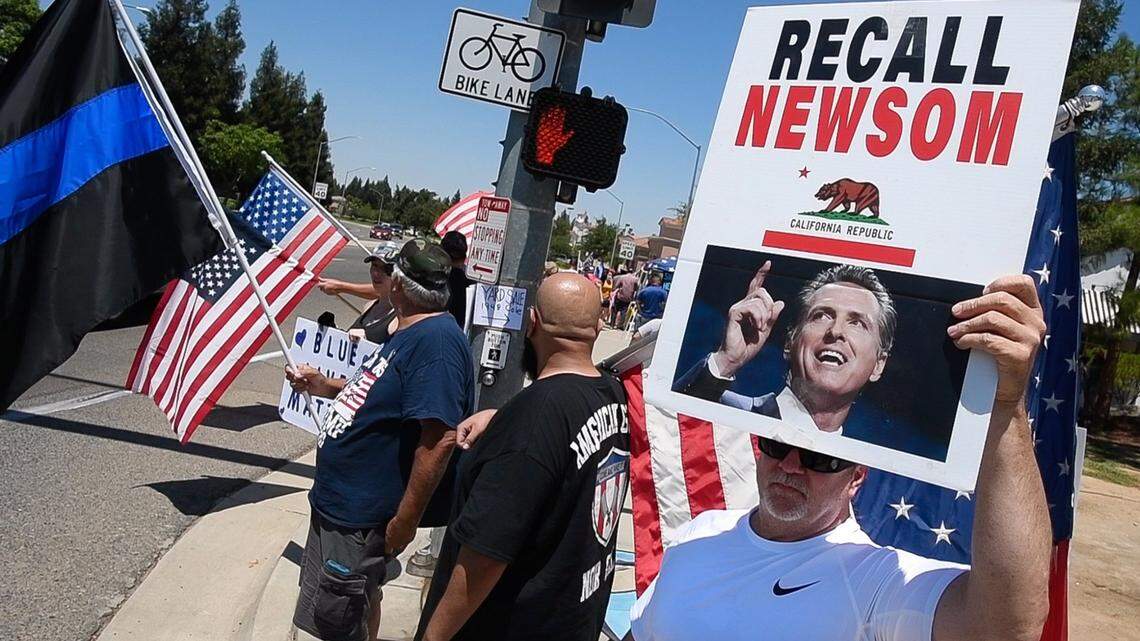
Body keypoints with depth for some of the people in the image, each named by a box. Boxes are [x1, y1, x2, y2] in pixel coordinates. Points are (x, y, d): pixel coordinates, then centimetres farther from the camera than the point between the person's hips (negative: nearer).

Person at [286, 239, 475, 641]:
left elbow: (439, 439, -32)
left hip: (360, 517, -10)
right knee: (362, 600, 27)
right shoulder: (411, 333, 7)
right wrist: (325, 387, 16)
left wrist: (404, 523, -28)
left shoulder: (435, 339, -27)